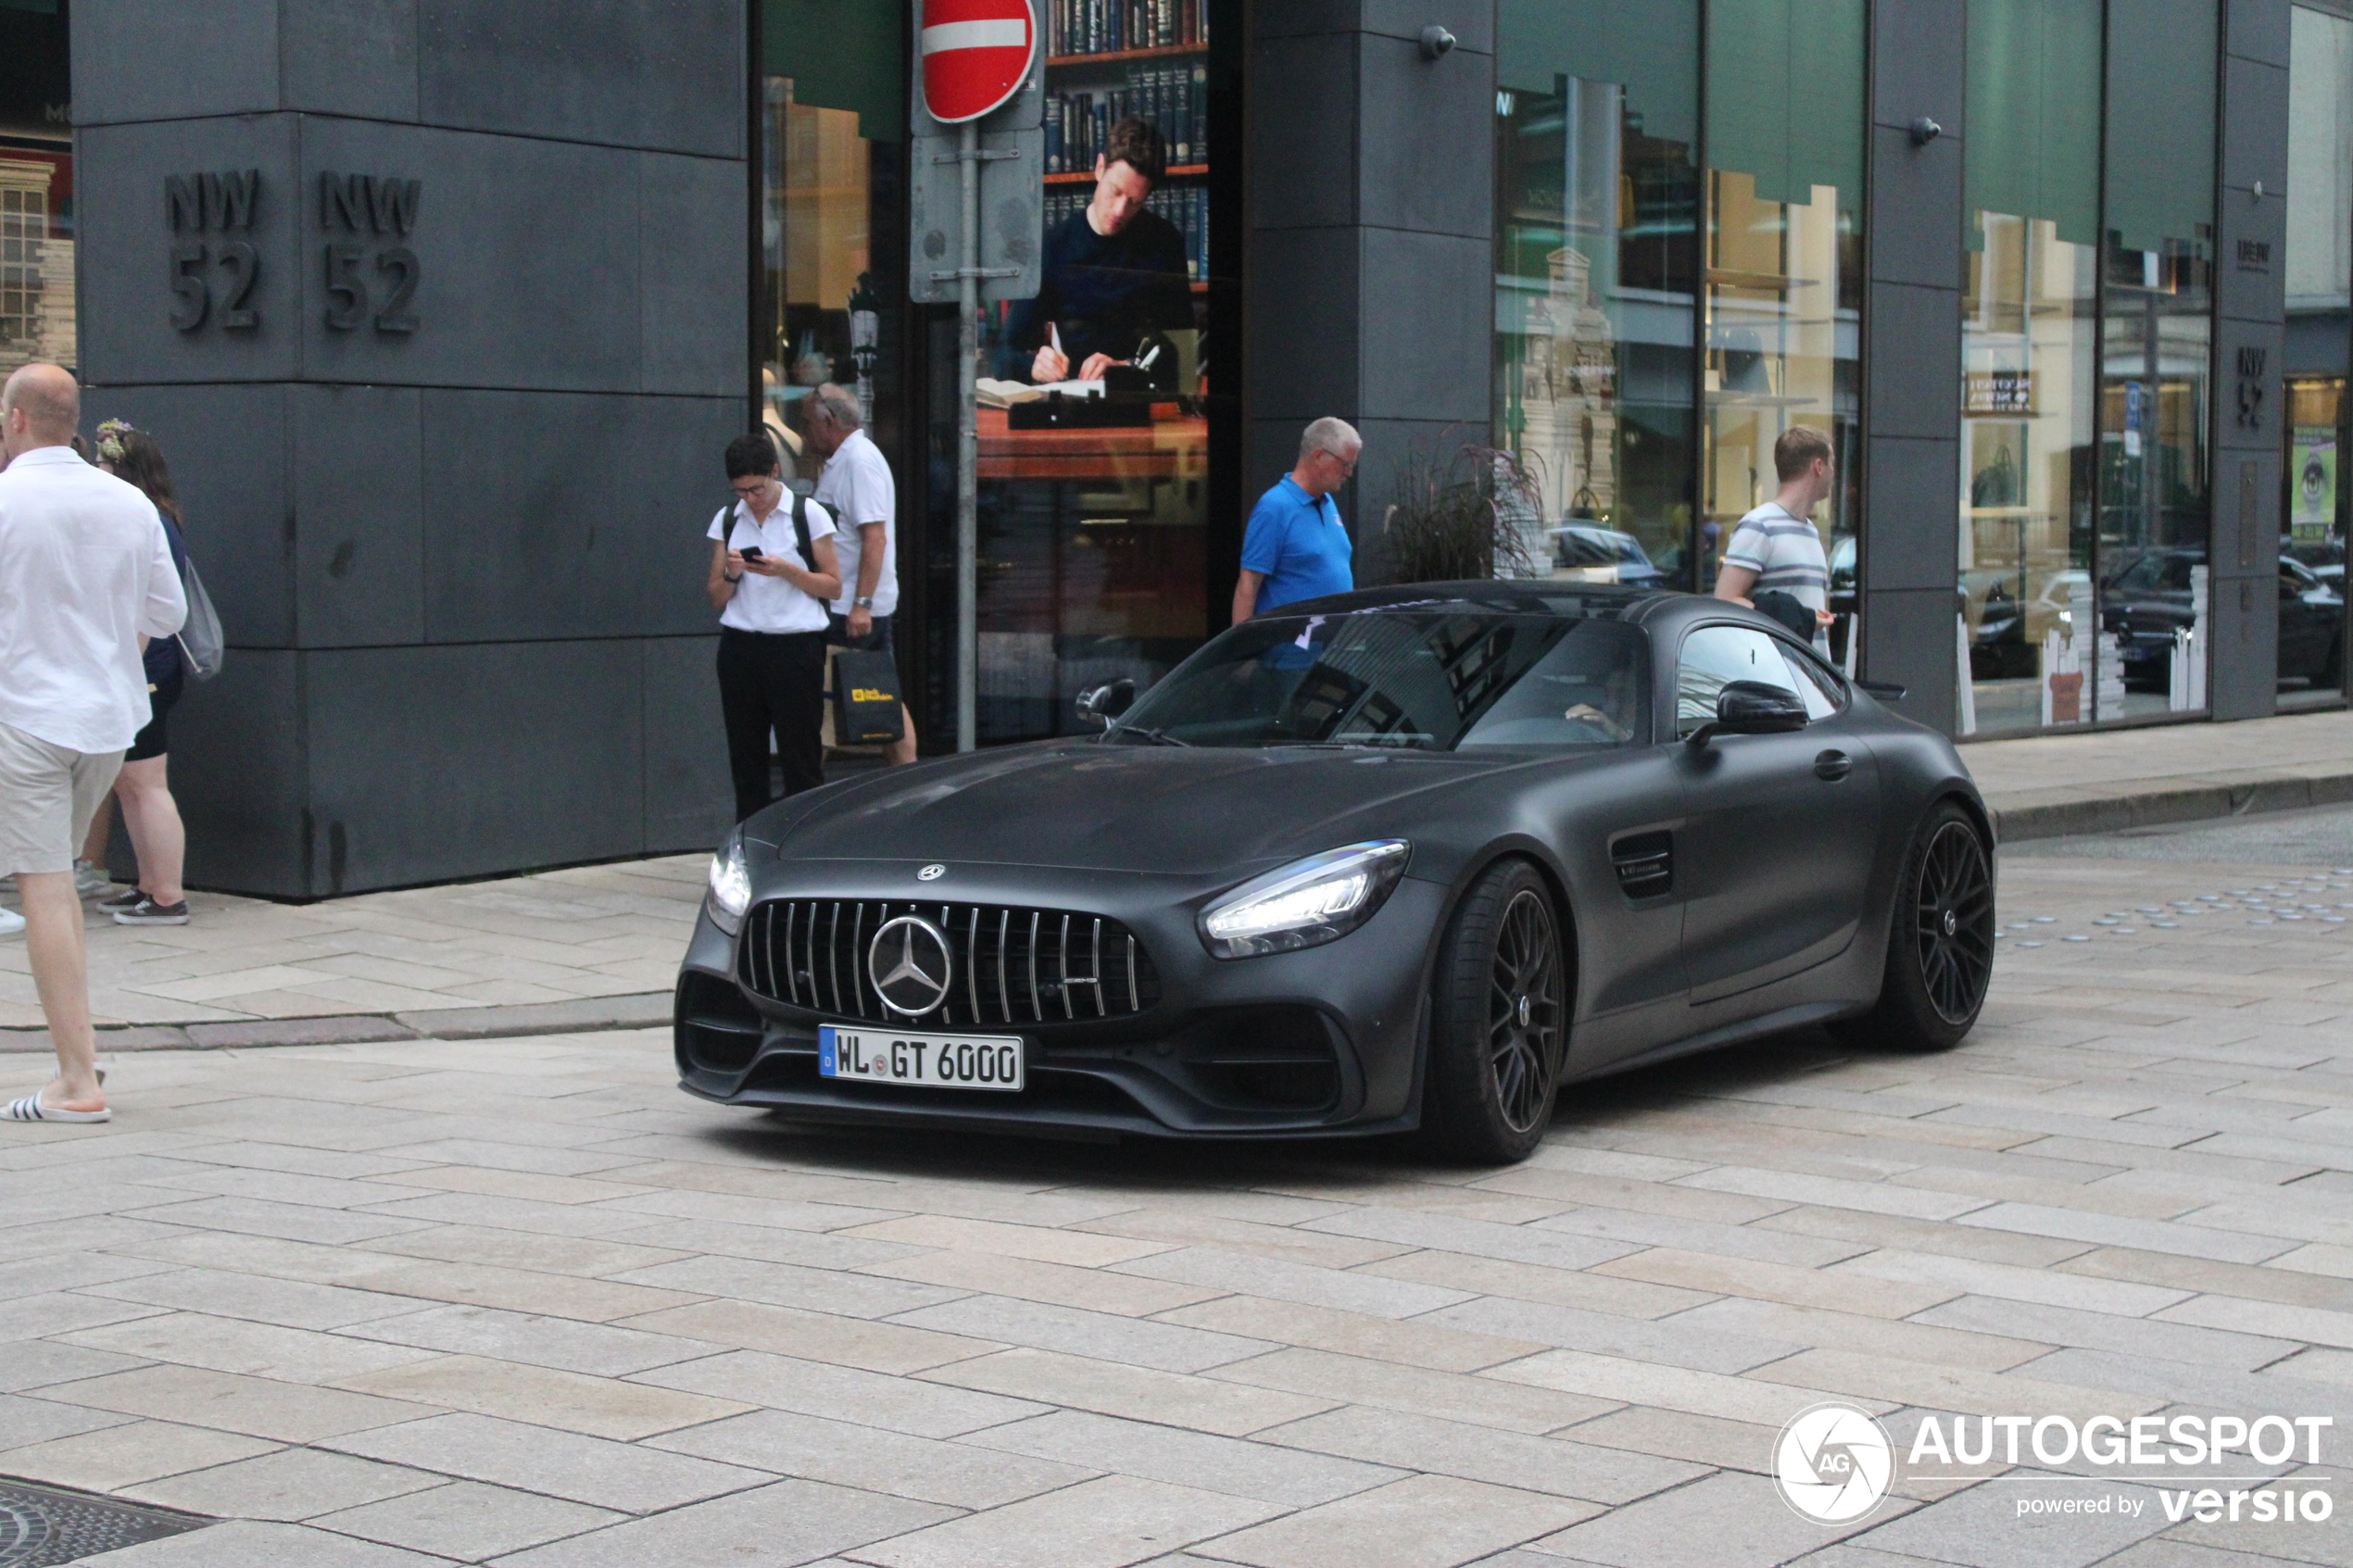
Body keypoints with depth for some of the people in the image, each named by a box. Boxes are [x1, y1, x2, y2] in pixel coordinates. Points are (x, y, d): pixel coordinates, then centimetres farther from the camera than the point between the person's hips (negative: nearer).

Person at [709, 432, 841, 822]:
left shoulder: (808, 515, 1)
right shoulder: (726, 520, 11)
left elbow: (833, 586, 1)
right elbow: (717, 599, 14)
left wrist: (786, 571, -13)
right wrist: (730, 574, -7)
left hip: (796, 644, -4)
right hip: (740, 646, 4)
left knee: (801, 755, -4)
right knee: (746, 756, 5)